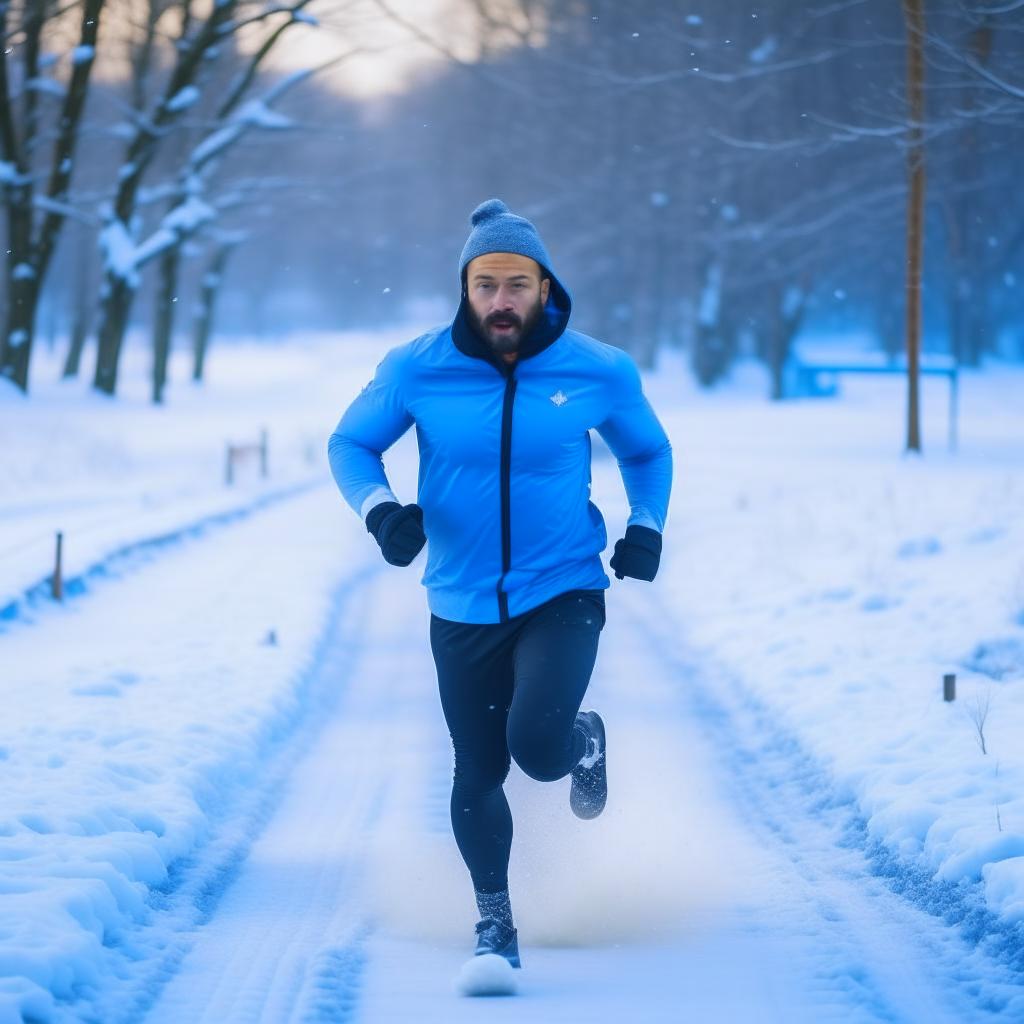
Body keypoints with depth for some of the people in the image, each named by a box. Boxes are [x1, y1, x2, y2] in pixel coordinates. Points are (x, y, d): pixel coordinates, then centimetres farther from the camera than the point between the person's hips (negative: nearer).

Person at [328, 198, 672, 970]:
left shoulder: (599, 372, -7)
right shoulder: (417, 370, -9)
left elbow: (648, 451, 12)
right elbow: (351, 443, 5)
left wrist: (647, 526, -4)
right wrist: (379, 509, -14)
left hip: (563, 594, -1)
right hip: (463, 606, 2)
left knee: (537, 746, -20)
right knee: (478, 771, 7)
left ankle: (585, 741, 18)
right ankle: (494, 917, 29)